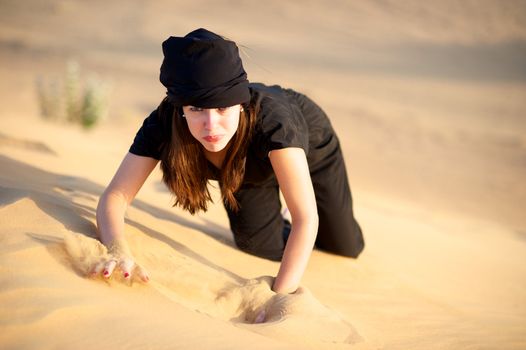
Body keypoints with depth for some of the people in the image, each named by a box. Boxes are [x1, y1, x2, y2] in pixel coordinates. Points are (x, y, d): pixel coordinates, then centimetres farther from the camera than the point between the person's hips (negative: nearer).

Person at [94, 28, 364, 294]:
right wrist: (118, 252, -61)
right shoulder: (165, 124, -41)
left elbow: (306, 219, -52)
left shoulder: (270, 119, -50)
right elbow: (115, 196, -41)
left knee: (345, 247, 12)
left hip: (310, 143, -1)